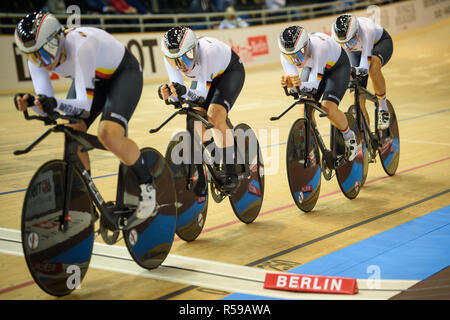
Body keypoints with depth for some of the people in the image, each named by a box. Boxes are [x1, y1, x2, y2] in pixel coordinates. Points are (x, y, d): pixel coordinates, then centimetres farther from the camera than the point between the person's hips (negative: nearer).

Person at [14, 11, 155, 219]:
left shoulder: (81, 46, -39)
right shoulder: (37, 59, -20)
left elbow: (85, 104, -41)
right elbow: (47, 109, -23)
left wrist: (56, 103, -59)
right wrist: (30, 101, -45)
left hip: (124, 73, -6)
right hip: (93, 78, 7)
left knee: (109, 135, -27)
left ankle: (147, 186, -3)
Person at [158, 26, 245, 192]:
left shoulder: (208, 51, -42)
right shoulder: (170, 58, -27)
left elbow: (202, 93, -38)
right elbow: (178, 95, -23)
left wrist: (184, 91, -56)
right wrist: (169, 92, -44)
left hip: (230, 71, -5)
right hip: (203, 76, 6)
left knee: (215, 116, -24)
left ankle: (230, 174, -16)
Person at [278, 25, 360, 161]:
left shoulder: (319, 46, -43)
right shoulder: (285, 55, -29)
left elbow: (314, 84, -43)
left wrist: (301, 85, -64)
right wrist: (289, 83, -55)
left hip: (337, 66, -5)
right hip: (311, 67, 5)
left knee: (328, 107, -24)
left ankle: (349, 137, 5)